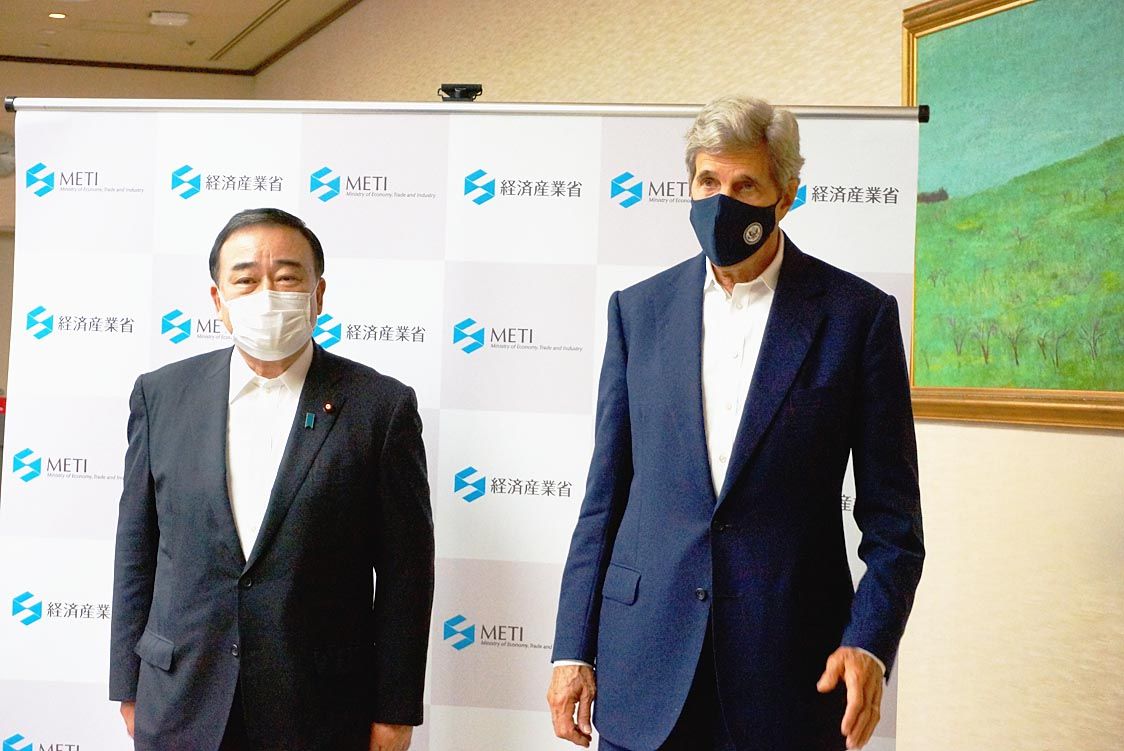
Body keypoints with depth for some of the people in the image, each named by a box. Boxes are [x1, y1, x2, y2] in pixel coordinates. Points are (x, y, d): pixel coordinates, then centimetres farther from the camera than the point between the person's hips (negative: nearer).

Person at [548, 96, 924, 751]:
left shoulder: (859, 315, -2)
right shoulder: (639, 309, 6)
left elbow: (893, 518, -1)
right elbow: (606, 495, 8)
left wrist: (869, 645, -15)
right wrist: (573, 649, 4)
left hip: (788, 672, -2)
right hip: (646, 665, 2)